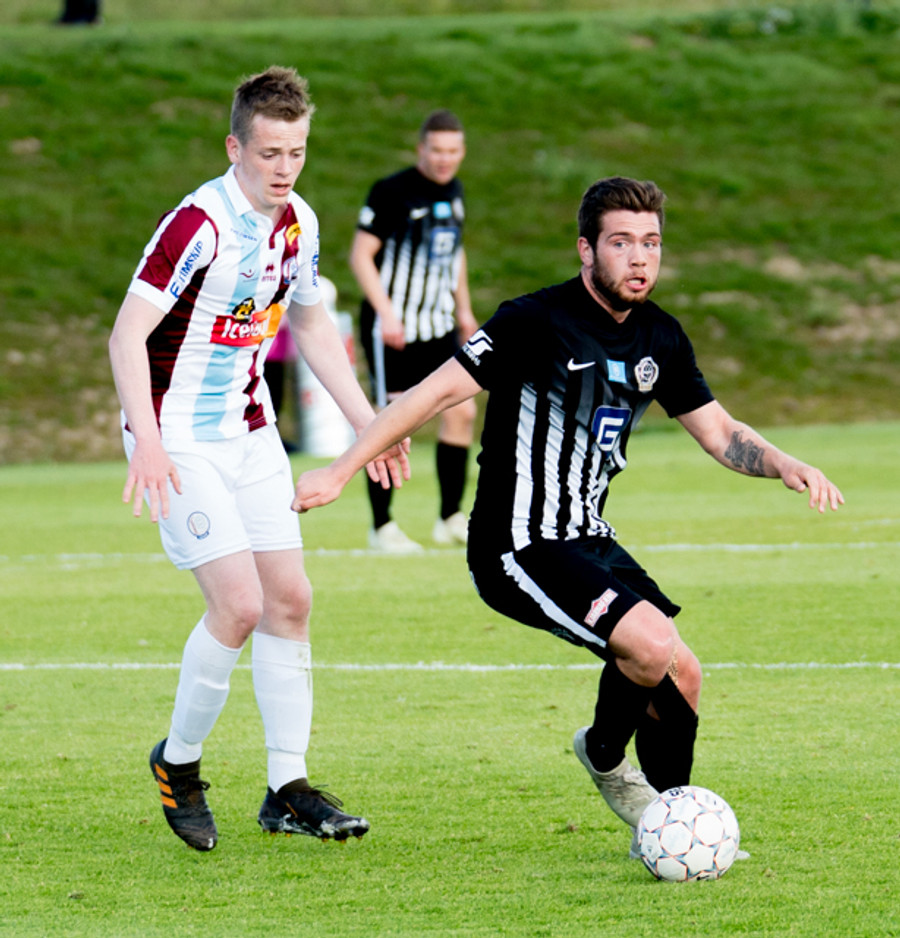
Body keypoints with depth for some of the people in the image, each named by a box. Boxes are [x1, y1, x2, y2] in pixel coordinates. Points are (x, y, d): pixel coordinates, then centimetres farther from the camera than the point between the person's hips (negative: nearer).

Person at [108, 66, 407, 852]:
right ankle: (178, 763, 6)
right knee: (238, 604, -15)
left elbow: (311, 324, 20)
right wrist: (147, 443, -37)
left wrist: (367, 421, 17)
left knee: (289, 601, 3)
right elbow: (128, 336, -26)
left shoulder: (297, 223, 3)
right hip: (180, 441, -7)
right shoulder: (199, 225, -22)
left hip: (251, 433, 7)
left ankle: (289, 789, 9)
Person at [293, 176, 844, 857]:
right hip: (517, 547, -8)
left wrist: (783, 465, -6)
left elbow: (718, 431, 15)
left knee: (681, 676, 0)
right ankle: (605, 754, 6)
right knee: (651, 646, -23)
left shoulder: (659, 338, 6)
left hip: (589, 542, 8)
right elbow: (438, 391, -16)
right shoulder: (539, 322, -17)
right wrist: (341, 471, -19)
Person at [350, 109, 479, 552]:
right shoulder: (391, 191, -14)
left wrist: (464, 309, 22)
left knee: (461, 411, 1)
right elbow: (361, 255, -14)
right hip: (392, 326, -7)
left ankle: (450, 518, 10)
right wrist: (385, 312, -23)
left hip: (438, 325, 7)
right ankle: (382, 527, 4)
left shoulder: (453, 191, 9)